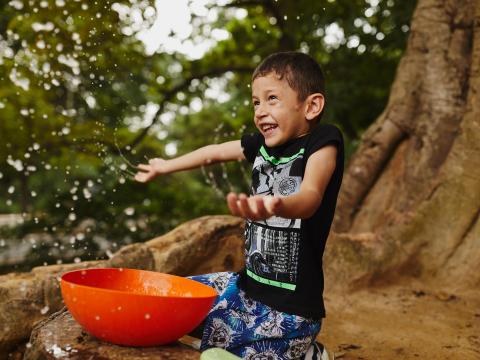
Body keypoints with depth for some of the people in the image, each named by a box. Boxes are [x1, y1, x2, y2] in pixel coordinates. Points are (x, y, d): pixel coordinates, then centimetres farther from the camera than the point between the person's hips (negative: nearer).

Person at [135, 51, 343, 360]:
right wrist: (166, 166, 35)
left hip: (292, 306, -8)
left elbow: (310, 196, -35)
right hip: (248, 284, 8)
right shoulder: (262, 144, 3)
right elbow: (215, 152, 21)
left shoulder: (322, 141, -16)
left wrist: (277, 206, -59)